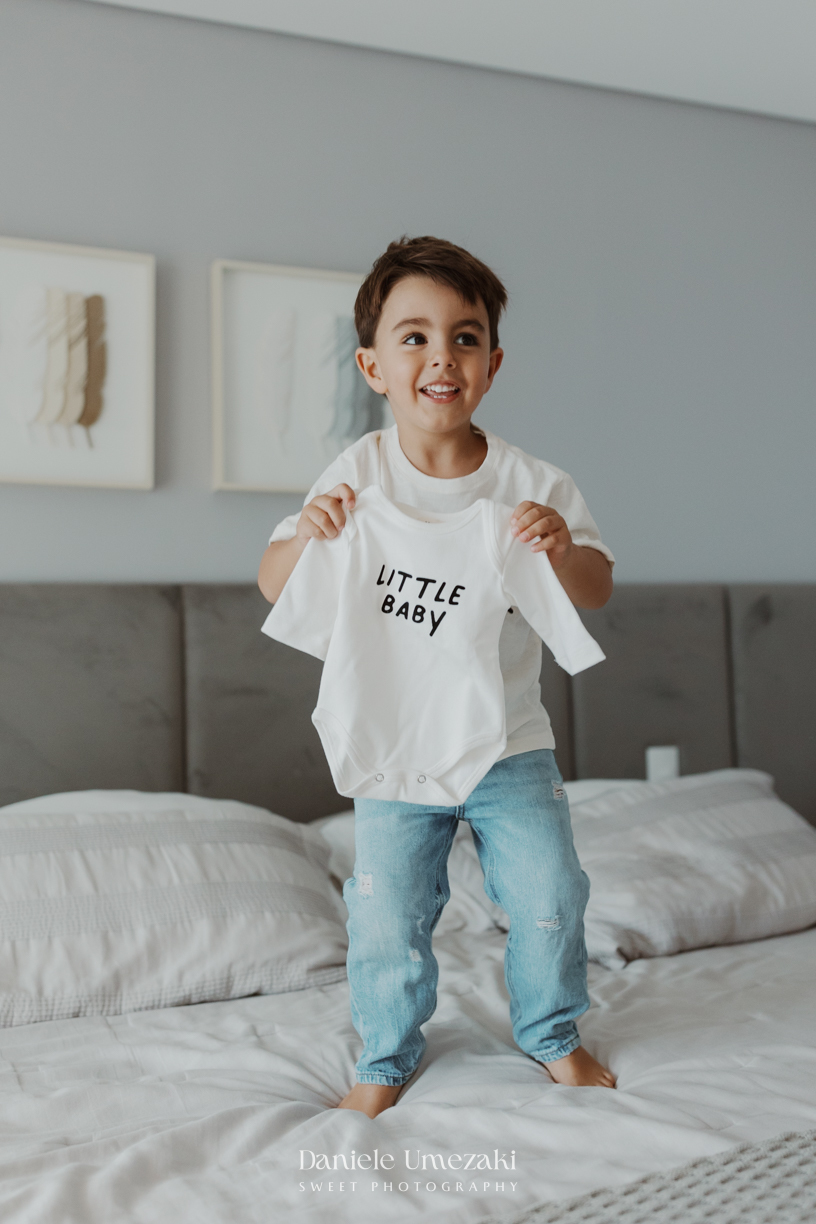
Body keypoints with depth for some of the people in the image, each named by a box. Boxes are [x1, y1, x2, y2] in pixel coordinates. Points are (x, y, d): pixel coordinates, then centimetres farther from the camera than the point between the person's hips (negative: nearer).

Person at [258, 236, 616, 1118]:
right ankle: (386, 1058, 27)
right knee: (387, 916, 2)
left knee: (549, 896, 6)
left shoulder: (531, 483, -8)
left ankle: (552, 1033, 33)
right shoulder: (359, 474, -8)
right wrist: (309, 534, -28)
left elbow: (598, 590, -4)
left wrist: (562, 552, -26)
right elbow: (274, 587, -7)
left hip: (511, 743, 1)